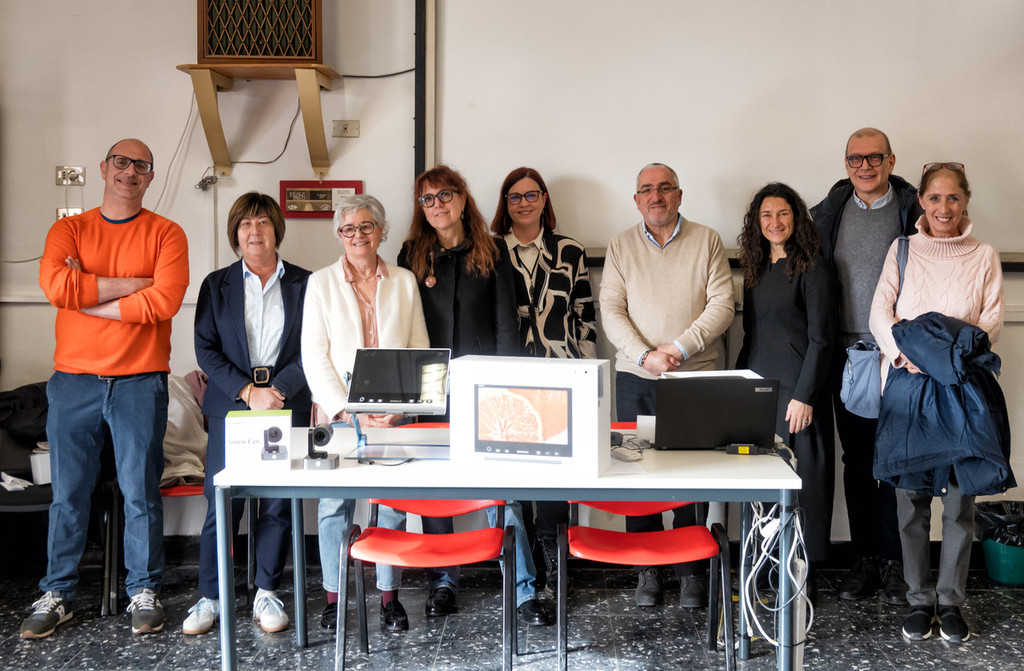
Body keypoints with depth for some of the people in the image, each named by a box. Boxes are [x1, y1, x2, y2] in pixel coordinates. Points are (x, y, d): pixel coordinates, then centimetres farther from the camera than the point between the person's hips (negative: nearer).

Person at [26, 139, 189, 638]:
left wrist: (88, 298, -7)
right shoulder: (69, 229, 10)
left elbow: (165, 301, -12)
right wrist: (132, 284, -10)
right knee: (68, 493, 7)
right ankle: (56, 595, 19)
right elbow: (55, 285, -10)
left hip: (139, 382, -1)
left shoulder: (166, 234, 4)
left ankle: (144, 592, 16)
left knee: (140, 492, 3)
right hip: (73, 380, 2)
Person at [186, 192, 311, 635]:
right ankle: (210, 597, 11)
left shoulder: (304, 284, 7)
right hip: (231, 405, 0)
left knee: (278, 503, 3)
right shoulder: (216, 285, 9)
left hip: (286, 405, 0)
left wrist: (278, 390, -12)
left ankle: (267, 594, 16)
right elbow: (206, 350, 2)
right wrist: (247, 391, -10)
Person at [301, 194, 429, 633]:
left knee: (394, 501, 1)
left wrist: (402, 405, -7)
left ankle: (390, 596, 12)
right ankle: (333, 597, 11)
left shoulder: (404, 282, 10)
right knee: (334, 503, -1)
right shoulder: (321, 283, 5)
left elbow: (420, 350, 8)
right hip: (338, 413, -1)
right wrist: (348, 412, -11)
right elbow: (314, 356, -1)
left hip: (395, 415, 1)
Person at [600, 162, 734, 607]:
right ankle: (646, 570, 14)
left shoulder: (706, 241, 6)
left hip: (695, 376, -1)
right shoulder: (622, 245, 8)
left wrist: (680, 347, -13)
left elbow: (722, 305, -2)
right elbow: (611, 309, 1)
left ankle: (691, 571, 12)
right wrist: (645, 355, -13)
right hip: (636, 378, 1)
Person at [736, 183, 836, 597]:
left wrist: (804, 396, -15)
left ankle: (803, 578, 10)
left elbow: (821, 338, -10)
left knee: (801, 481, 0)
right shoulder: (756, 269, 14)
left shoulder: (812, 267, -6)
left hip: (797, 392, -6)